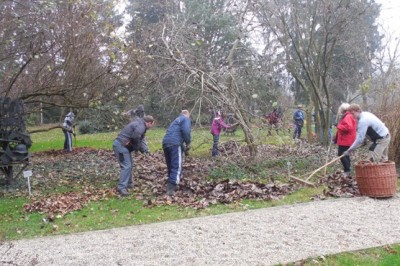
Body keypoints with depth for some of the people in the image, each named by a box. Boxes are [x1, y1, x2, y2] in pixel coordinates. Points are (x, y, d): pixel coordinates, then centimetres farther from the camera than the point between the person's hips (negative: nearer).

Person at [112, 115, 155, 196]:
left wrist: (144, 149, 13)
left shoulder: (139, 124, 19)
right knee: (126, 166, -14)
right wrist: (137, 148, -5)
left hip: (121, 145, 11)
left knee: (129, 164, 19)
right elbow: (135, 138, -24)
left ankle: (128, 183, 29)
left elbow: (139, 140, 22)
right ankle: (121, 187, -15)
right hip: (121, 145, -11)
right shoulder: (141, 126, -15)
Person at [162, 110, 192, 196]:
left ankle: (172, 186, 25)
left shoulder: (176, 120, 34)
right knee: (177, 167, -9)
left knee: (171, 167, 17)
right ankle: (171, 189, -18)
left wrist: (183, 147, 32)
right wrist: (188, 143, 2)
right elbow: (186, 131, -11)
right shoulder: (186, 119, 8)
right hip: (174, 144, -8)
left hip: (165, 143, 8)